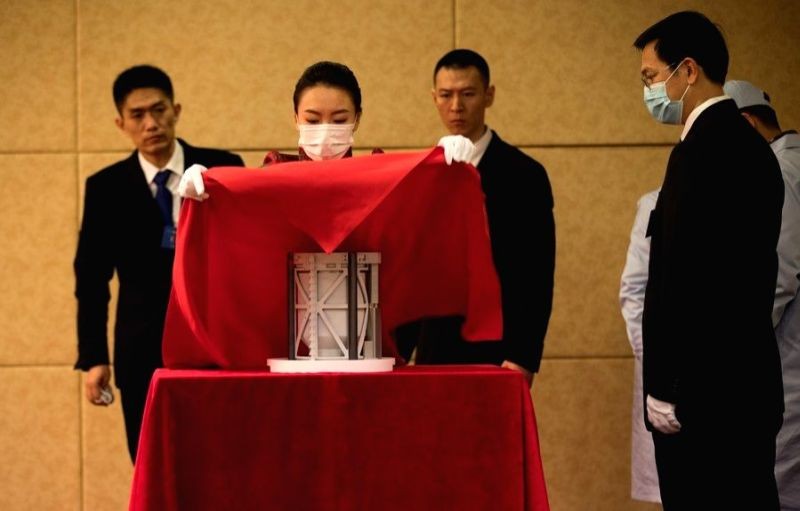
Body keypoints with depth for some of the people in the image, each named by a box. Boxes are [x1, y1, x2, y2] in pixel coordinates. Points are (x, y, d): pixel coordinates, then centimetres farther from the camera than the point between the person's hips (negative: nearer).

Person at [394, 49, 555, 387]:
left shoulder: (523, 175, -3)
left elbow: (538, 276, -7)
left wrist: (523, 359, -14)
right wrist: (399, 349, 7)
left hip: (495, 352, -4)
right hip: (433, 354, 4)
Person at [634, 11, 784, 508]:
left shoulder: (703, 150, -14)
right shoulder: (749, 145, 16)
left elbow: (687, 277, -20)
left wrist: (666, 392, -17)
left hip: (705, 394, -10)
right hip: (747, 388, 10)